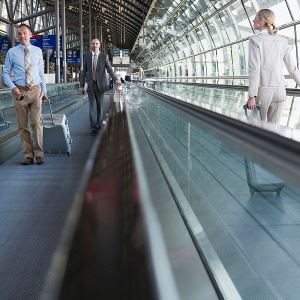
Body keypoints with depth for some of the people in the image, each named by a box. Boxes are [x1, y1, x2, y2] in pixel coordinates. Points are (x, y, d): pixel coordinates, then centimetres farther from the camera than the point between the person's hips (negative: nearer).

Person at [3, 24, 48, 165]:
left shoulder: (37, 51, 7)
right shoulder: (12, 52, 1)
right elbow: (6, 73, 5)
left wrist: (44, 90, 11)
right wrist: (13, 88, -9)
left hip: (36, 90, 1)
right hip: (19, 91, 0)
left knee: (37, 122, -5)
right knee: (23, 125, 3)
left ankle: (39, 154, 3)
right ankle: (28, 155, 11)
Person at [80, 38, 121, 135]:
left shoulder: (104, 56, 0)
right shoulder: (86, 56, 3)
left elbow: (109, 69, -6)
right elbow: (84, 71, 5)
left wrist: (116, 79, -21)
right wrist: (82, 84, 2)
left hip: (100, 84, 0)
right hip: (90, 84, 0)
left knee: (100, 106, 9)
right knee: (91, 106, -7)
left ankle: (99, 125, 21)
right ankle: (93, 127, -9)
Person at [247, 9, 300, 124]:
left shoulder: (255, 40, -6)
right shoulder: (282, 41, 9)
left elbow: (254, 69, -14)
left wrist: (252, 96, -16)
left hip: (262, 89, -5)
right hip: (279, 90, 5)